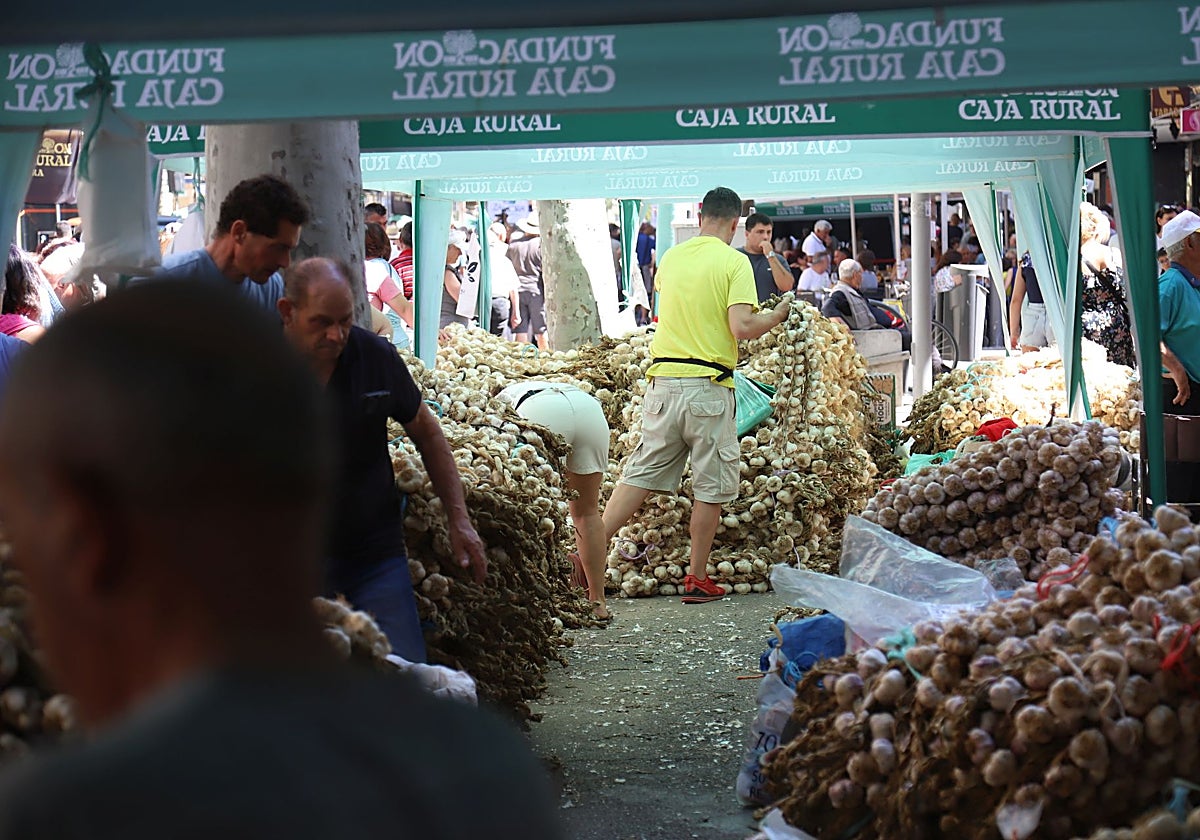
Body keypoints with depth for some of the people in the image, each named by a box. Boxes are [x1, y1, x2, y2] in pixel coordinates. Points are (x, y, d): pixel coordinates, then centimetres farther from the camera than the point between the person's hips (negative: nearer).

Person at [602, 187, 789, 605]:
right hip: (707, 385, -5)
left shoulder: (671, 256, 10)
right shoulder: (734, 261, -7)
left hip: (663, 378, 5)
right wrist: (777, 316, 2)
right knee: (711, 485, 7)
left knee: (642, 472, 10)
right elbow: (741, 327, -16)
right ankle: (697, 579, 12)